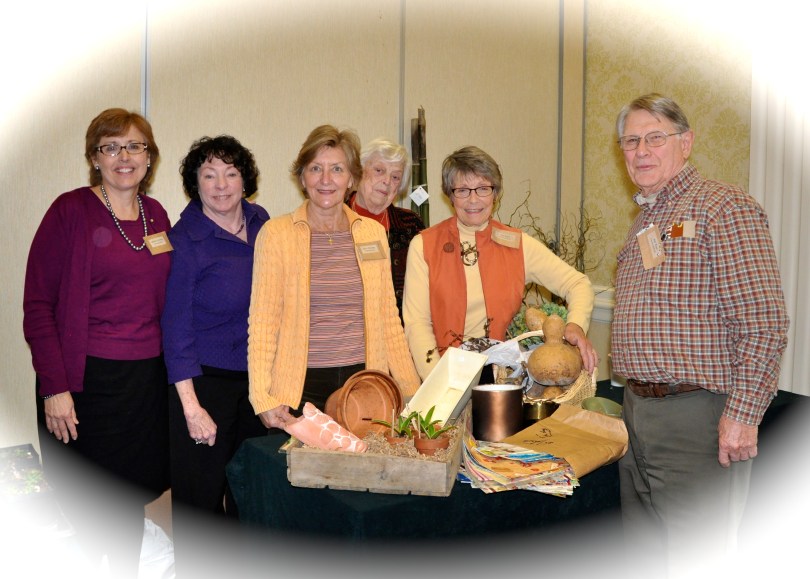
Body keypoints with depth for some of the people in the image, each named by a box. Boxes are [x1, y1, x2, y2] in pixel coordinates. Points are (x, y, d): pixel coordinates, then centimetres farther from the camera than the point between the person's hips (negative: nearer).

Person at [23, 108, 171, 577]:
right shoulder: (71, 211, -7)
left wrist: (173, 371, 9)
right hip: (88, 378, -5)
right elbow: (38, 304, -9)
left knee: (133, 497, 15)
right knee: (88, 504, 8)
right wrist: (55, 387, -14)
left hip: (148, 377, 5)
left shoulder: (156, 215, 8)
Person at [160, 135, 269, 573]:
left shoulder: (261, 223, 2)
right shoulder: (184, 240, -13)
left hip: (258, 373, 5)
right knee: (201, 491, 5)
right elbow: (176, 327, -13)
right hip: (205, 378, -5)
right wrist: (191, 406, -16)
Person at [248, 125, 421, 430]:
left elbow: (388, 318, 11)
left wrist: (413, 391, 8)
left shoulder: (374, 232, 8)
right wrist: (263, 399, -11)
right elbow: (262, 322, -4)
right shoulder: (276, 233, -2)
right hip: (301, 387, -3)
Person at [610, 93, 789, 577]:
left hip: (698, 417, -8)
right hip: (639, 410, 9)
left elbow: (764, 322, -17)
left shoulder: (724, 208, -11)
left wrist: (743, 414, -20)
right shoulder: (645, 220, 15)